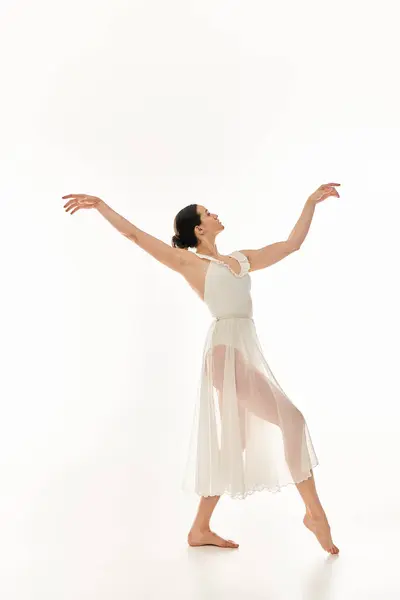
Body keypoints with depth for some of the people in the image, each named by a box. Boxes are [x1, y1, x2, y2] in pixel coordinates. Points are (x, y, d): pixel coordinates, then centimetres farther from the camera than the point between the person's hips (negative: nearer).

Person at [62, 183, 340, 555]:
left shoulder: (242, 259, 19)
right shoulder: (189, 262, 2)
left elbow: (293, 244, 22)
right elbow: (135, 234, 1)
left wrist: (312, 202, 24)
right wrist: (99, 205, -4)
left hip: (246, 352, 7)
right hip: (226, 352, -7)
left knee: (233, 444, 10)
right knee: (290, 419, -13)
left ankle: (200, 529, 20)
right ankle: (314, 512, -2)